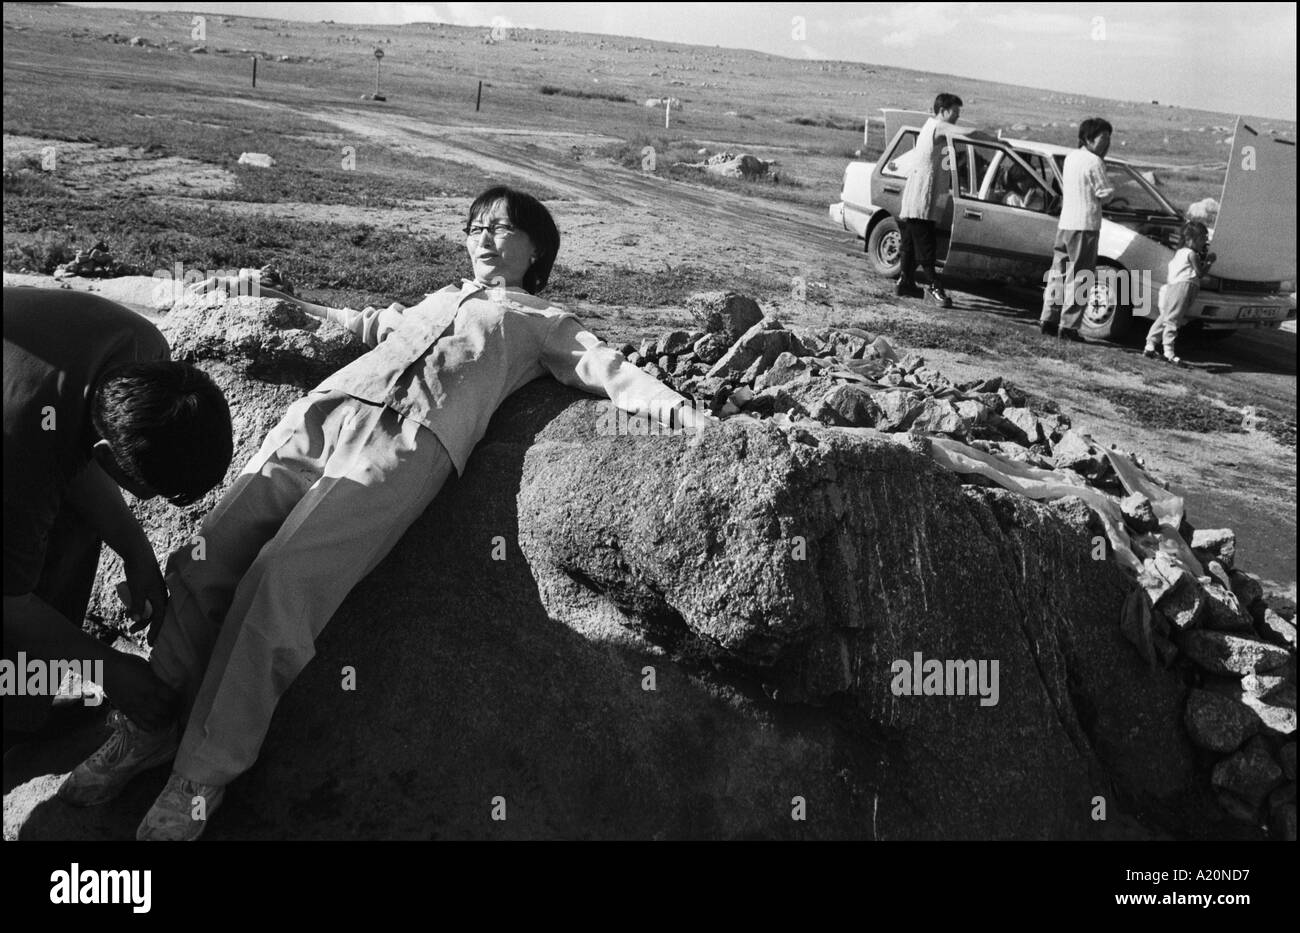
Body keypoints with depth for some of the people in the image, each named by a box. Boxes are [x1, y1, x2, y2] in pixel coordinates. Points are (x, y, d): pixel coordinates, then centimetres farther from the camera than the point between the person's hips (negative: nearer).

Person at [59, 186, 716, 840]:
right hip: (331, 405, 6)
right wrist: (308, 310, 49)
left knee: (284, 574, -25)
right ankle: (153, 720, 0)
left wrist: (667, 401, -2)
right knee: (214, 546, -14)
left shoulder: (544, 321, 24)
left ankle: (205, 773, -19)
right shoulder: (442, 297, 39)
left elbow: (603, 366, 13)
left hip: (411, 438, -5)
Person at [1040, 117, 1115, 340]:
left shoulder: (1070, 157, 12)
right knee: (1079, 278, -3)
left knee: (1059, 273, 13)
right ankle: (1068, 326, -4)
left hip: (1064, 223, 8)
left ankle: (1049, 319, 13)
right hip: (1085, 224, -8)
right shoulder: (1094, 162, -11)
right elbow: (1105, 194, -9)